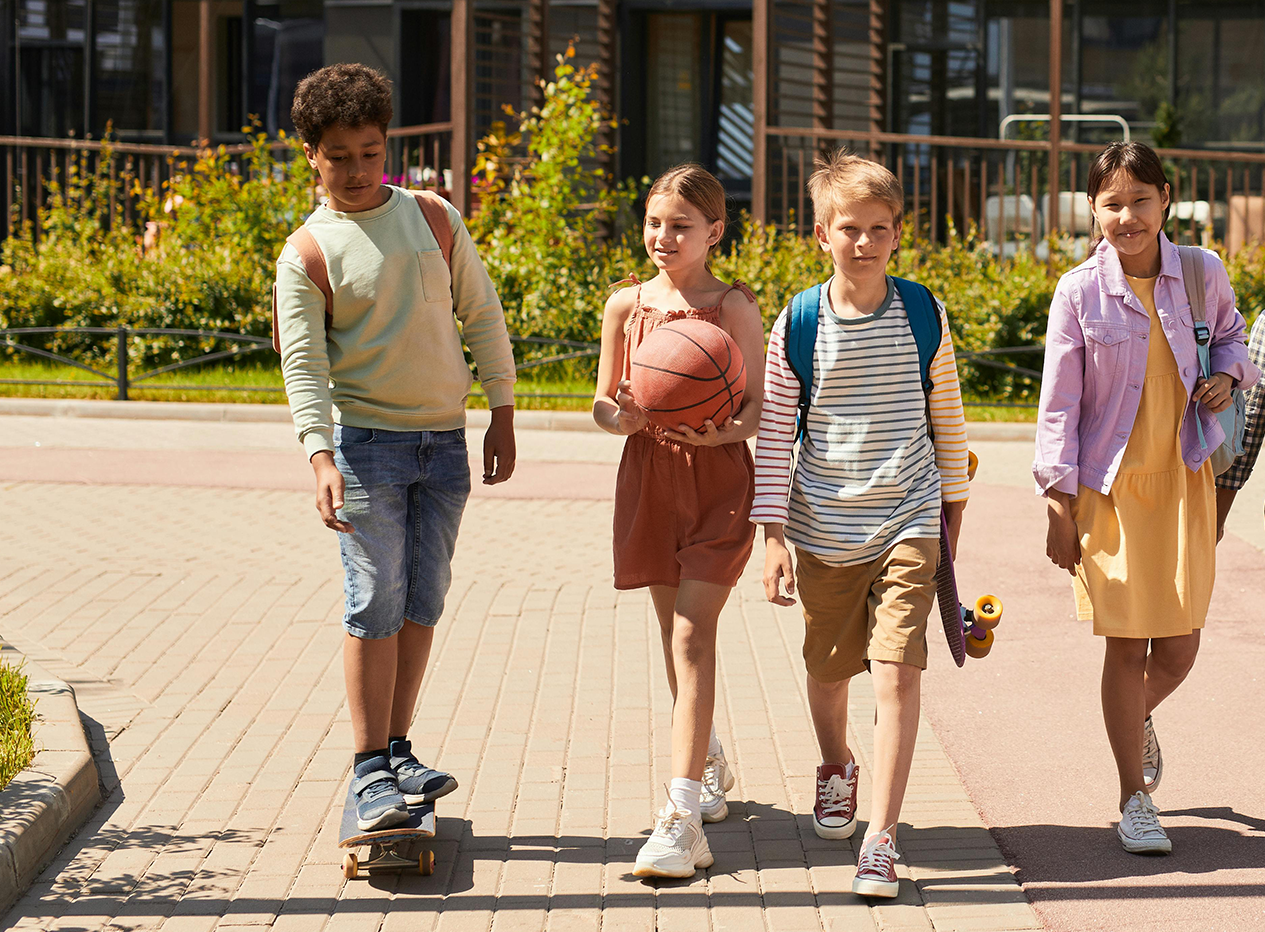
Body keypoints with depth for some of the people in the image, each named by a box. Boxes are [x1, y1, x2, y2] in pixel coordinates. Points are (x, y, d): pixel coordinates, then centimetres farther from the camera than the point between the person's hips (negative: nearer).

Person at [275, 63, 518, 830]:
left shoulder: (435, 219, 6)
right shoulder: (307, 256, -4)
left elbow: (483, 314, 11)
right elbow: (303, 363, -10)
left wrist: (503, 412, 7)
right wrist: (320, 456, -22)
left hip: (444, 442, 4)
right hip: (366, 442, -4)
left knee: (423, 604, 7)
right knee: (376, 605, -8)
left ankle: (398, 751, 18)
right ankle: (371, 770, -3)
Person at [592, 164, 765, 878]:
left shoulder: (734, 306, -5)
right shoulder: (627, 305, 6)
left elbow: (758, 405, -7)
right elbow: (604, 402, 11)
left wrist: (721, 433, -28)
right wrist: (621, 416, -13)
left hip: (719, 477, -5)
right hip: (651, 472, 5)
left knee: (693, 636, -14)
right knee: (676, 633, 16)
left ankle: (683, 815, -19)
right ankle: (711, 766, 40)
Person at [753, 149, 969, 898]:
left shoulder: (923, 314, -2)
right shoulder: (800, 324, -4)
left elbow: (946, 416, 11)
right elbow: (774, 434, -1)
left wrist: (953, 502, 17)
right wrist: (774, 535, -4)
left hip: (907, 524, -1)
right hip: (824, 527, 1)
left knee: (898, 671, -14)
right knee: (828, 666, 17)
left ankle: (882, 838, -11)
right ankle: (836, 768, 48)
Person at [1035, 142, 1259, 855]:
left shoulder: (1202, 273, -1)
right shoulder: (1079, 292, -7)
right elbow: (1059, 404, -3)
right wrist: (1059, 507, -5)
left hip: (1184, 477, 2)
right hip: (1110, 484, -2)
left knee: (1178, 649, 3)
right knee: (1127, 645, 0)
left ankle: (1139, 718, 39)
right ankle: (1135, 798, 15)